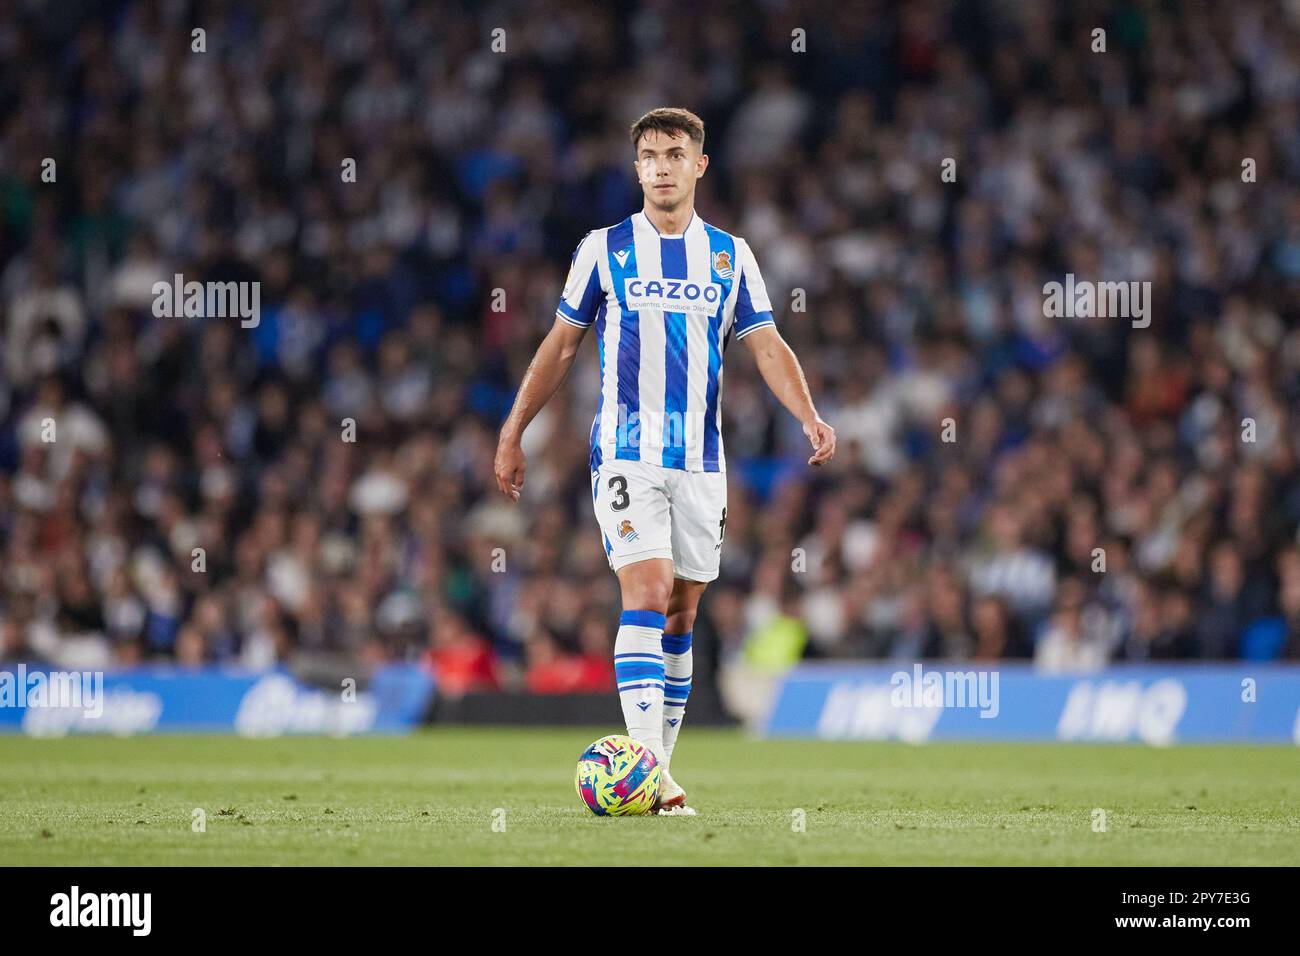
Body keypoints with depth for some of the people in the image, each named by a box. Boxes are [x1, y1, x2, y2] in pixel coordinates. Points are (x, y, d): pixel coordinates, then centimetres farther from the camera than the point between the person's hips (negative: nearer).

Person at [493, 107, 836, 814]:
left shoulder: (730, 255, 9)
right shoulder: (604, 249, 3)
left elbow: (766, 346, 5)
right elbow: (560, 345, 9)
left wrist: (808, 414, -12)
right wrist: (512, 435, 7)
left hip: (701, 462, 3)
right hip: (626, 456, -3)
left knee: (681, 614, 7)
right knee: (647, 595, -18)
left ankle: (658, 770, 15)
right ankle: (647, 766, -26)